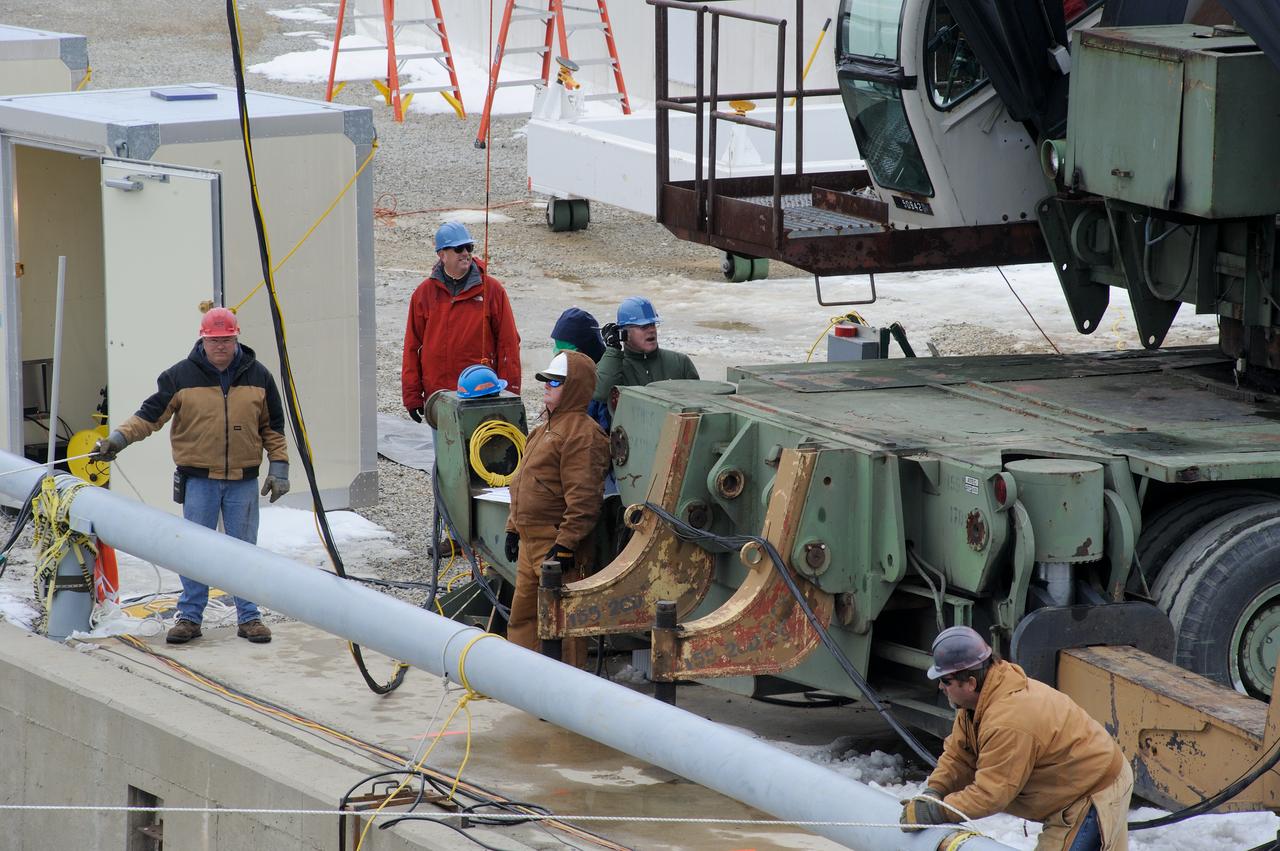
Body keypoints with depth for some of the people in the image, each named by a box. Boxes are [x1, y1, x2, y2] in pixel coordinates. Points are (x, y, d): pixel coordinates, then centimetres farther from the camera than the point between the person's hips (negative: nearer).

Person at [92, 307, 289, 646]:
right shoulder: (180, 376, -2)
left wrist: (278, 466, 6)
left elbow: (272, 427, 12)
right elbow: (150, 415, -2)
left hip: (243, 480, 1)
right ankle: (190, 616, 9)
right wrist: (119, 438, -15)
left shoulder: (258, 376, 5)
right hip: (198, 479, -1)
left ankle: (248, 617, 14)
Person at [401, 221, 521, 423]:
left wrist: (509, 392, -2)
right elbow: (412, 348, 8)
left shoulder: (492, 289, 2)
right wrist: (412, 396, 4)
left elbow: (508, 344, 3)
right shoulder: (424, 293, 7)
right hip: (438, 397, 2)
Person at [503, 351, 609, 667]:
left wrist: (566, 543, -25)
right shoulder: (547, 429, 18)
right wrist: (513, 528, 22)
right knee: (522, 615, 17)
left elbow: (583, 498, -22)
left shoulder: (582, 434, -16)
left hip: (556, 544, -11)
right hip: (531, 541, 11)